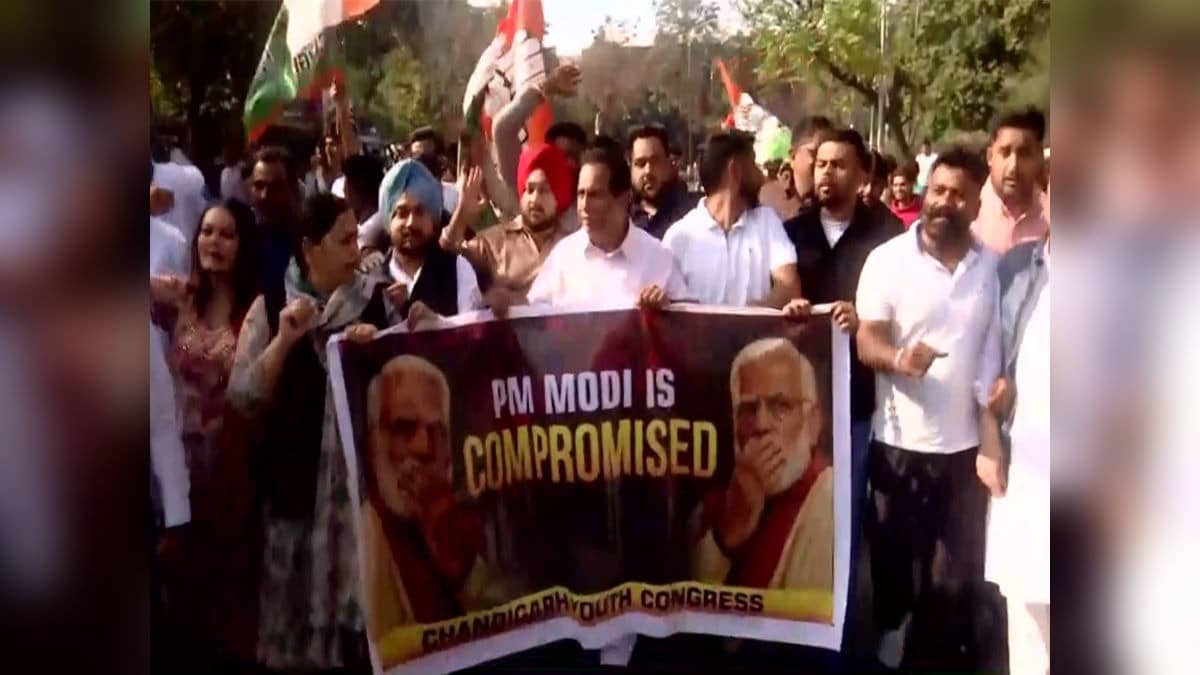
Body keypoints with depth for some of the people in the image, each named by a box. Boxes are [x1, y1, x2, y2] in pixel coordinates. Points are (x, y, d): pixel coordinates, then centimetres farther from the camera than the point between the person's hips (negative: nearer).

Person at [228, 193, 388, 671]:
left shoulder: (380, 299, 3)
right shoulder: (271, 305, 2)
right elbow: (243, 399, -2)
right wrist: (283, 341, -13)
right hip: (297, 478, 0)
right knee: (301, 600, 6)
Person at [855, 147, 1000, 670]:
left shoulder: (993, 267, 3)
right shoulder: (888, 258, -5)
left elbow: (997, 350, 10)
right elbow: (866, 341, -11)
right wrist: (897, 358, -32)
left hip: (967, 442, 2)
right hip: (900, 441, -2)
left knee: (957, 573, 9)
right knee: (895, 564, 13)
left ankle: (945, 657, 24)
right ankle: (891, 650, 34)